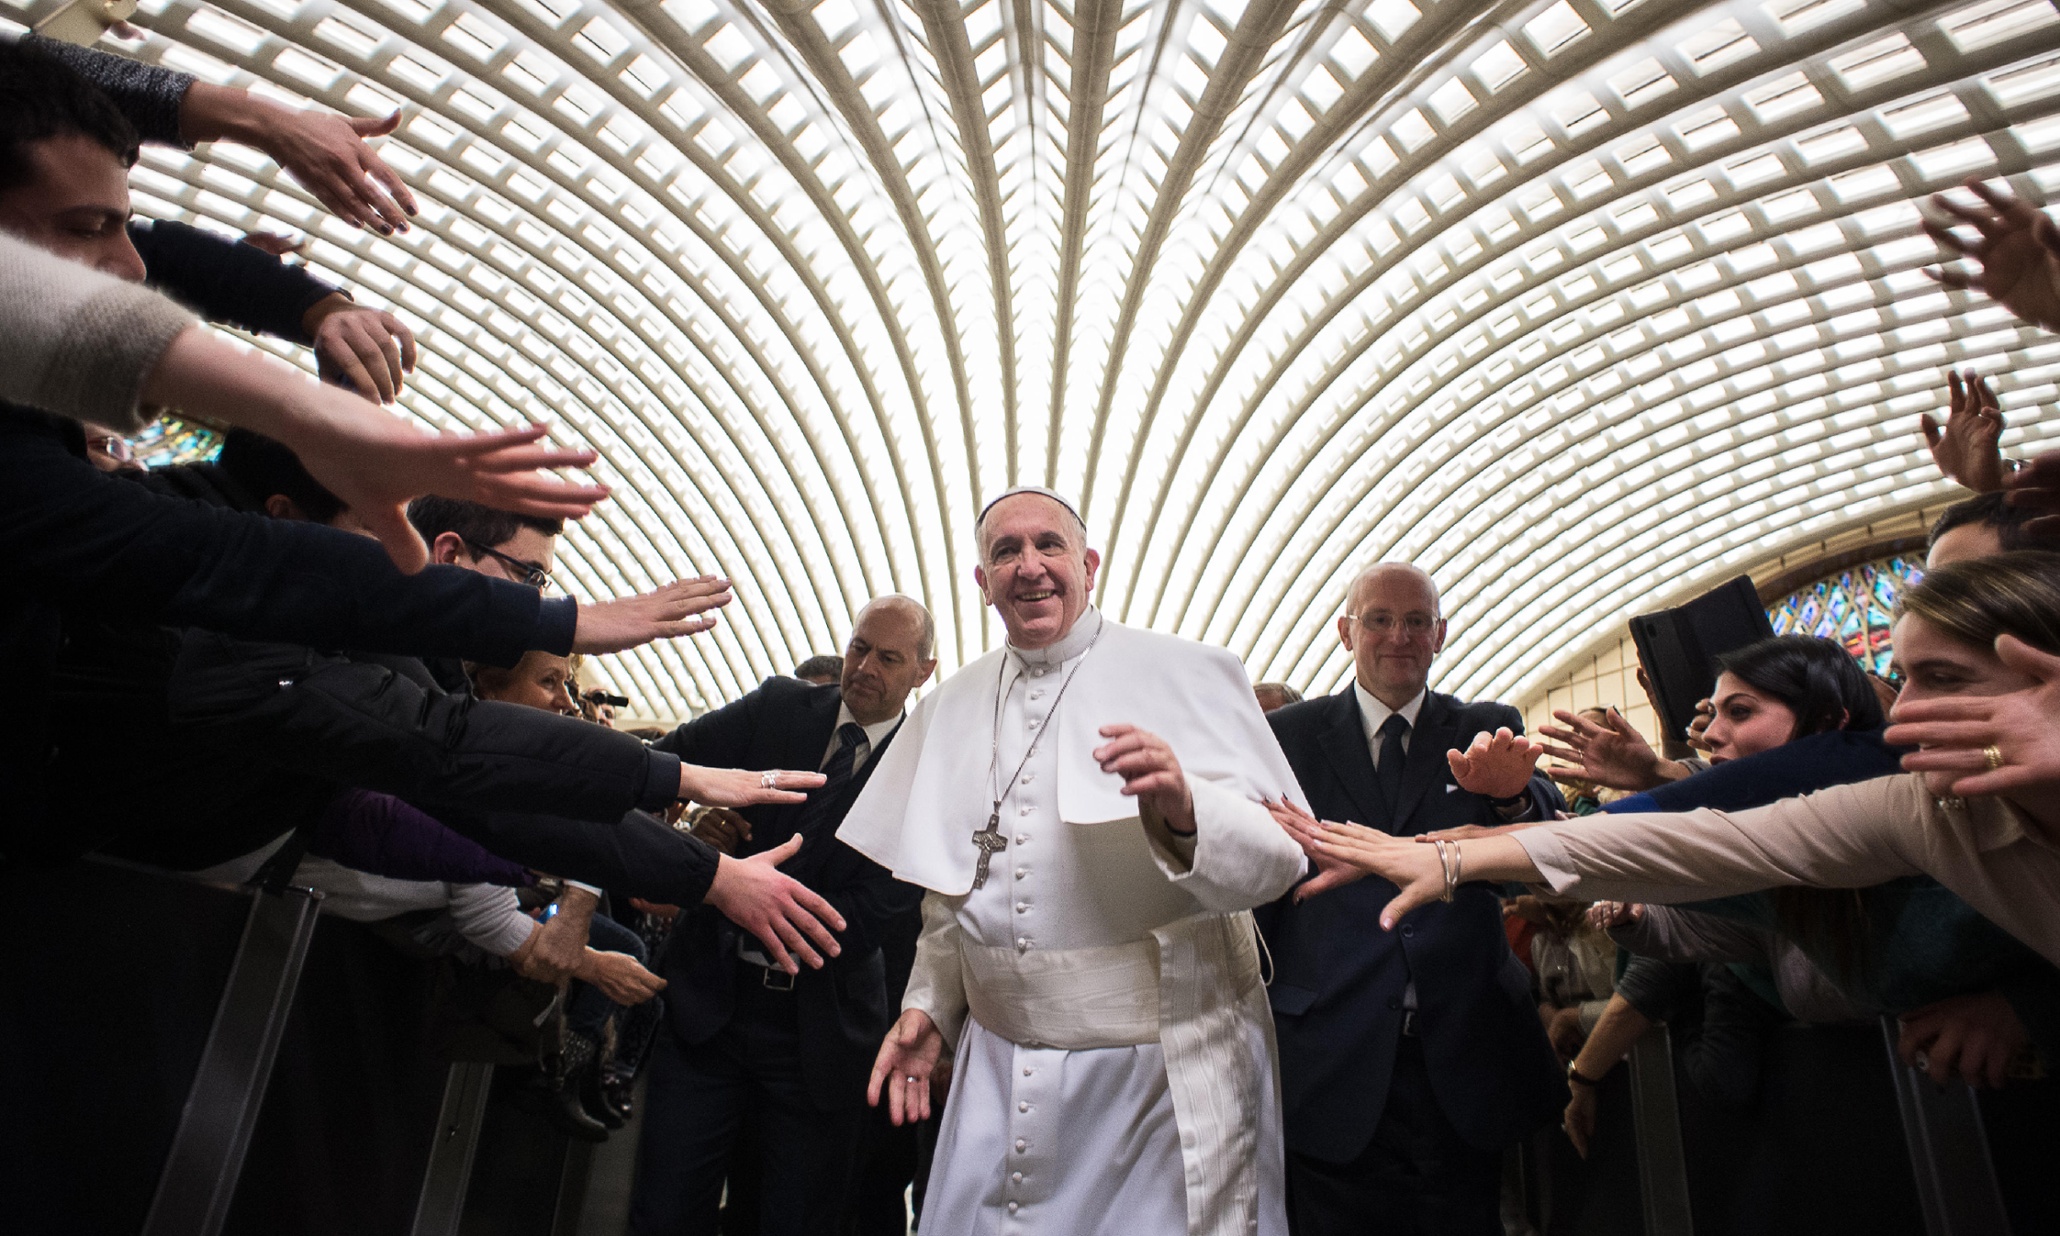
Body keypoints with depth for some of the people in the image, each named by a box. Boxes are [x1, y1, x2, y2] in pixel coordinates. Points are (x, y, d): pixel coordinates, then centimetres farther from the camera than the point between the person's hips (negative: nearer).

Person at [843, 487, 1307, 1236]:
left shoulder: (1187, 676, -7)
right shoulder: (952, 707, 8)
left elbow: (1280, 856, -13)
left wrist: (1185, 810, -31)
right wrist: (929, 1004, 11)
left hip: (1164, 1070, -3)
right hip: (998, 1070, 4)